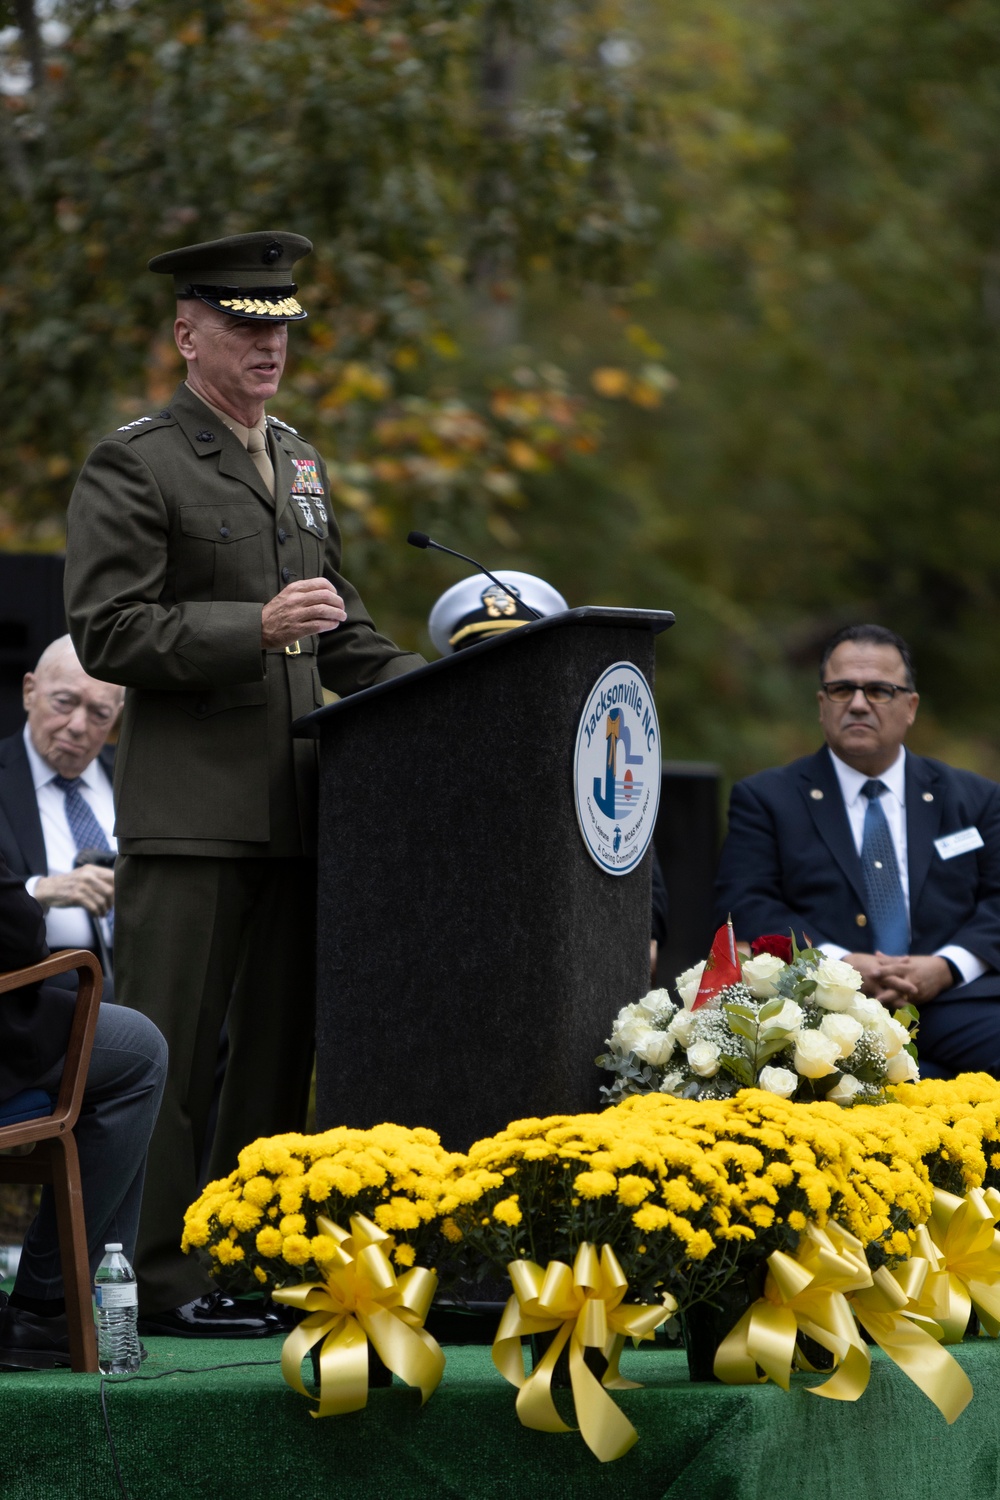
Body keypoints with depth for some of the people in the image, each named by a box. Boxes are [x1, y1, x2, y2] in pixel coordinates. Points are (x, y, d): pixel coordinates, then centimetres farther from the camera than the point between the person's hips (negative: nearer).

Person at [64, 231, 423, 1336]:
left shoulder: (298, 462, 20)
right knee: (166, 1055, -6)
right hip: (189, 811, -7)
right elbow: (107, 632, -11)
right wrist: (255, 629, -20)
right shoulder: (132, 466, -4)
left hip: (294, 808, 8)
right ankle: (159, 1280, -3)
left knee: (280, 1045, 9)